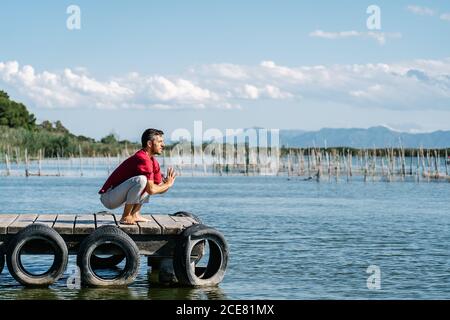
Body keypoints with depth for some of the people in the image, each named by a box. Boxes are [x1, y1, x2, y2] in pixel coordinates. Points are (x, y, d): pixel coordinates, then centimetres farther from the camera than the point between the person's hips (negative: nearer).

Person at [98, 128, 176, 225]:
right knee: (141, 180, -29)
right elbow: (151, 190, -25)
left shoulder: (154, 162, 10)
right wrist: (168, 184, -9)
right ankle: (126, 217, -18)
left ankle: (134, 214, 8)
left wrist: (167, 182, -6)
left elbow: (159, 187, 14)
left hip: (119, 197, 10)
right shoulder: (143, 159, -21)